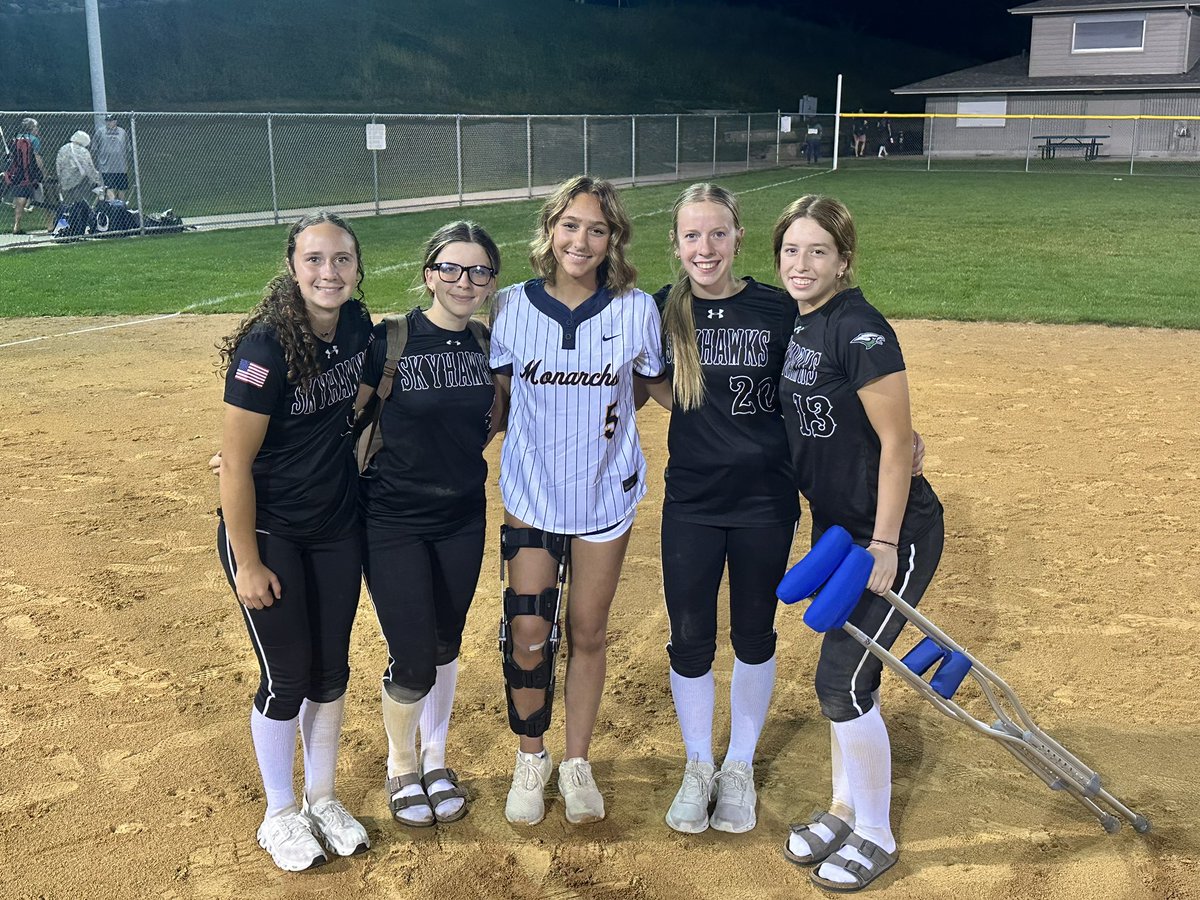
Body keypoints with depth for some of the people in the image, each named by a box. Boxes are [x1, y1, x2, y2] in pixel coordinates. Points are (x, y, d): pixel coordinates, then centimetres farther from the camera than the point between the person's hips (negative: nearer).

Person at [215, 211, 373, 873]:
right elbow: (234, 462, -19)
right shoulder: (267, 345, -23)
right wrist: (248, 564, -16)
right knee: (287, 676, 4)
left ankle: (322, 799, 35)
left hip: (338, 528, 6)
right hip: (268, 531, -5)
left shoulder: (358, 325, -5)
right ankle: (279, 815, 27)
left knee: (331, 669, 14)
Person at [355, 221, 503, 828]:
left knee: (445, 648, 16)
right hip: (393, 521, -4)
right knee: (412, 663, -2)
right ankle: (402, 768, 27)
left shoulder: (488, 346, 0)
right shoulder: (389, 341, -14)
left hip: (463, 518, 4)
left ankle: (436, 762, 38)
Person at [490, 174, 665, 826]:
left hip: (606, 492, 0)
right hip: (531, 494, 0)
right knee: (528, 635, 0)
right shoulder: (512, 307, -5)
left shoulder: (635, 309, -6)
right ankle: (531, 759, 25)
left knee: (587, 633, 10)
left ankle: (577, 763, 29)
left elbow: (658, 385, 9)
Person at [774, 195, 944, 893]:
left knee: (843, 682, -3)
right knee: (842, 673, 16)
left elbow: (896, 443, -21)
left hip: (896, 533, -8)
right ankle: (846, 809, 34)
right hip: (836, 526, 8)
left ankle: (877, 837, 17)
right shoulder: (798, 326, 5)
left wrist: (884, 545, -20)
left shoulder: (860, 330, -22)